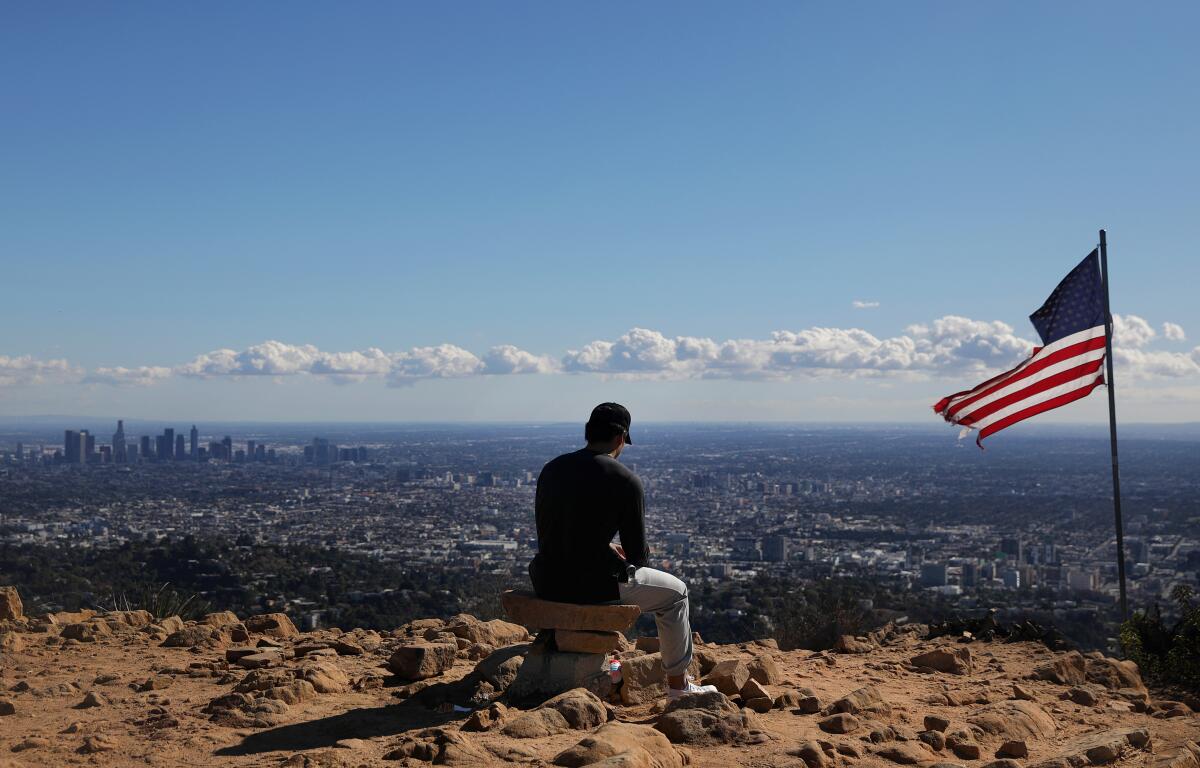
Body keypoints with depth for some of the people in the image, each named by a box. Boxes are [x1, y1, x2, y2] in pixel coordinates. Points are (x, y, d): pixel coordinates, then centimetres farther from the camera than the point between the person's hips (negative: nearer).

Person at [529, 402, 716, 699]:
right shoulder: (626, 481, -12)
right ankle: (678, 683, 29)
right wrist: (643, 555, 18)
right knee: (675, 592, 19)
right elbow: (637, 554, -8)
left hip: (546, 585, 6)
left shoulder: (551, 469, 5)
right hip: (594, 586, -6)